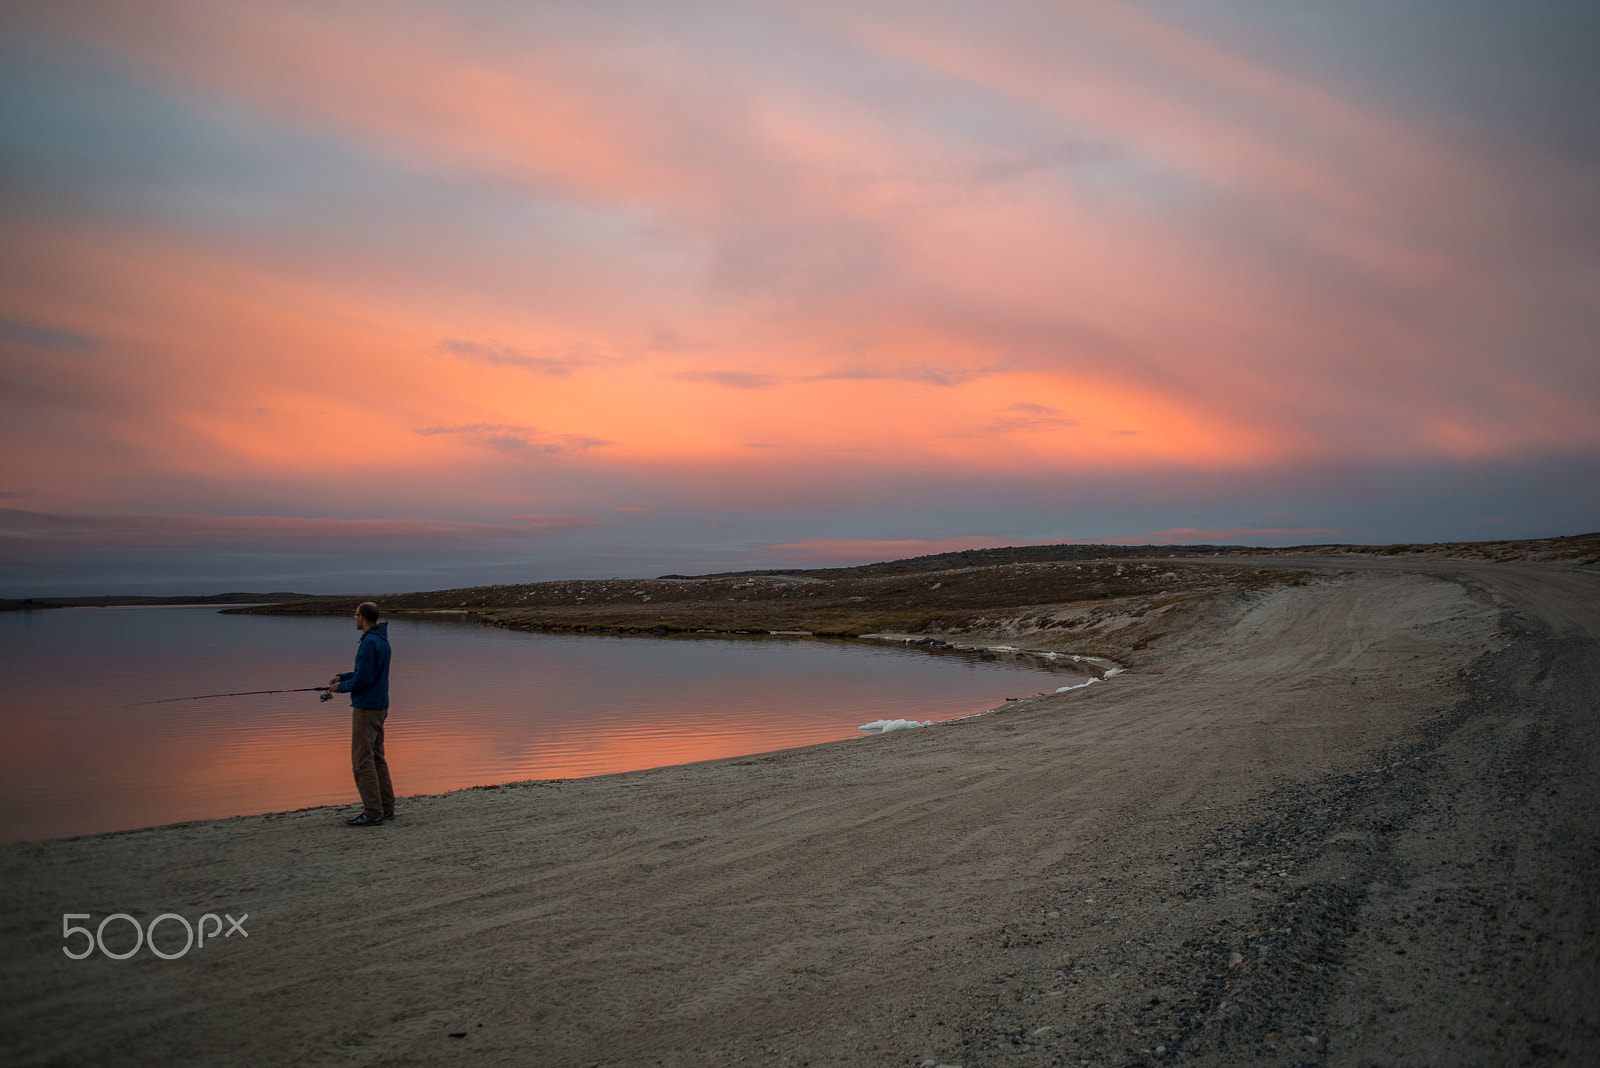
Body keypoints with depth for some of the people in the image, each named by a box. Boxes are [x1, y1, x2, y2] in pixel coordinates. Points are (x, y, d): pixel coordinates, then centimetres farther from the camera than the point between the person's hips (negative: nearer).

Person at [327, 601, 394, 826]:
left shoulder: (369, 643, -19)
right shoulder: (382, 641, 12)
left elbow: (364, 679, -21)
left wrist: (341, 687, -6)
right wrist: (342, 677, 14)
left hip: (366, 708, -10)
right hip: (379, 706, 10)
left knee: (362, 761, -6)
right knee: (376, 757, 13)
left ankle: (372, 813, -5)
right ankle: (386, 807, 16)